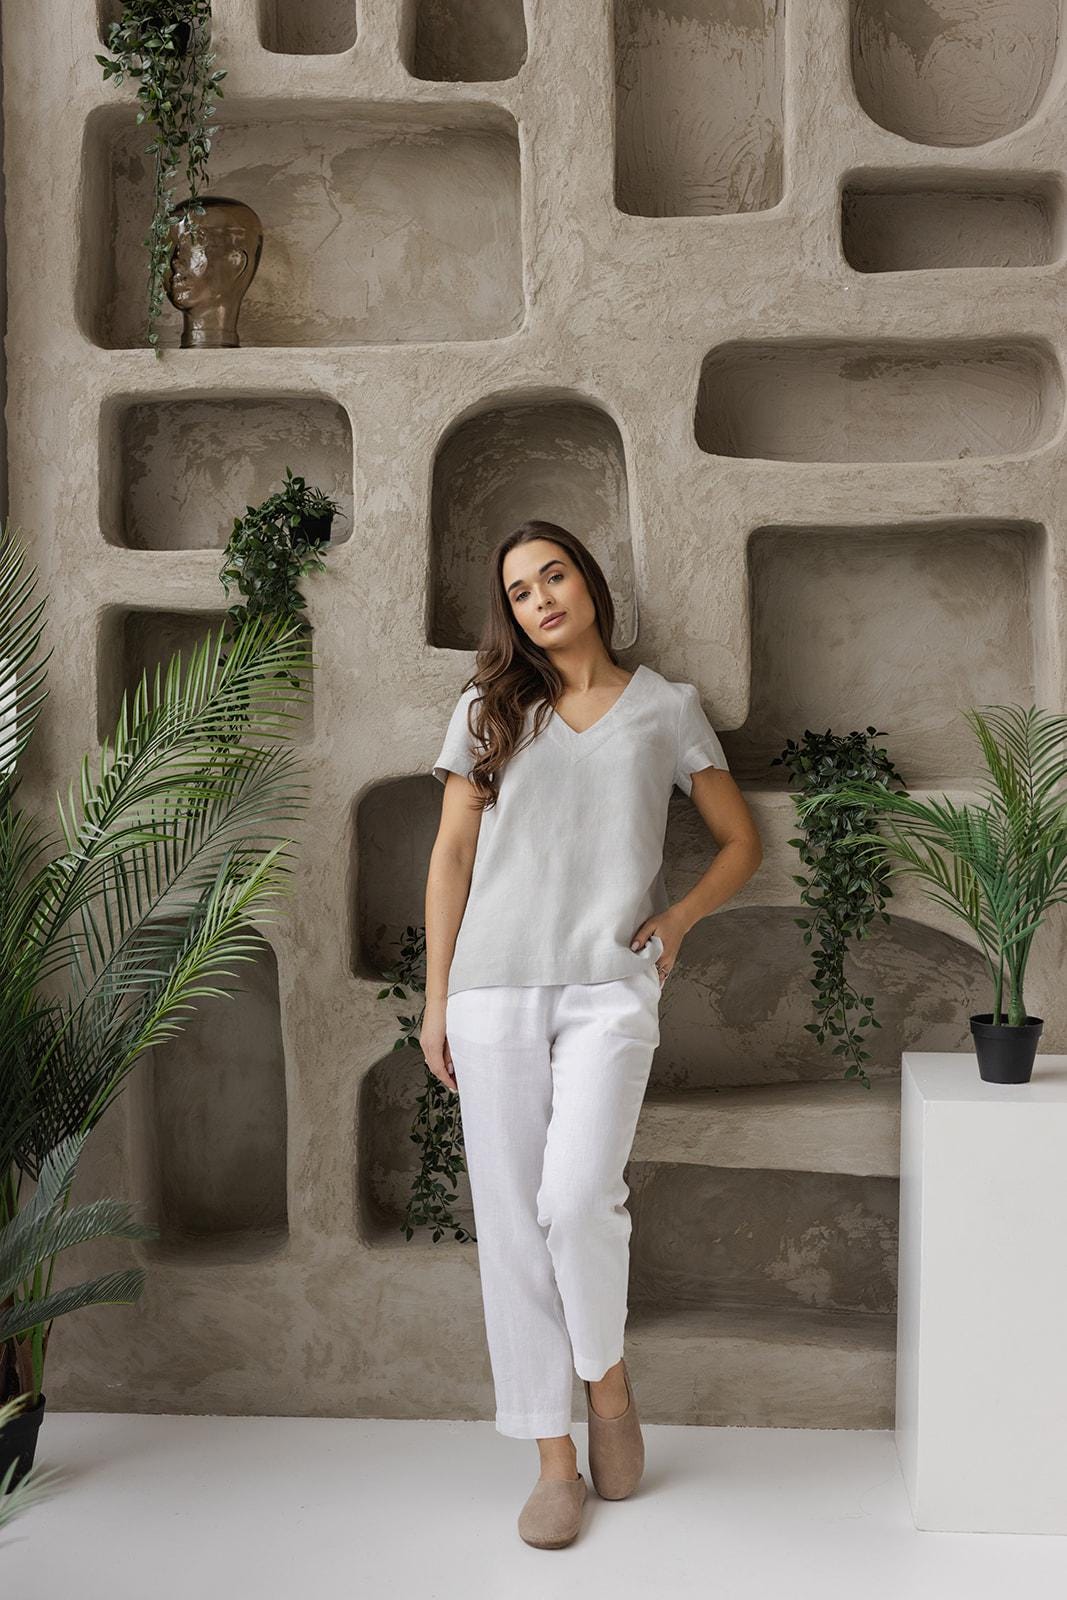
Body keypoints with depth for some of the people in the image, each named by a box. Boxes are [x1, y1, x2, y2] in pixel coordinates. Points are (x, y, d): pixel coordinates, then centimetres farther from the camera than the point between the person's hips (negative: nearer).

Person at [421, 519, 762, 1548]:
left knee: (576, 1198, -19)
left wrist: (679, 918, -3)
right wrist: (437, 998, 5)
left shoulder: (667, 709, 9)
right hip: (496, 989, 2)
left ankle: (607, 1380, 12)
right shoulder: (489, 710, 11)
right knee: (511, 1222, 1)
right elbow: (452, 855, 10)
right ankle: (554, 1462, 14)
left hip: (610, 990, -2)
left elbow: (740, 842, 15)